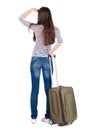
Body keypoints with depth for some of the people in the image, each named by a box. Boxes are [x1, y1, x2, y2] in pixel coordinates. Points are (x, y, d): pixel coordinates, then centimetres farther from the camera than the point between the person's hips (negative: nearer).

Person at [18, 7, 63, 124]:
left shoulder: (36, 27, -6)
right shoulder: (55, 29, 0)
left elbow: (21, 18, 2)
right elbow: (60, 42, -15)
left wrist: (32, 9, 6)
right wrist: (52, 51, -6)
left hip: (36, 60, -1)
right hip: (47, 60, 2)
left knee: (35, 89, 3)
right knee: (48, 89, 7)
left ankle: (34, 117, 8)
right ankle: (48, 116, 11)